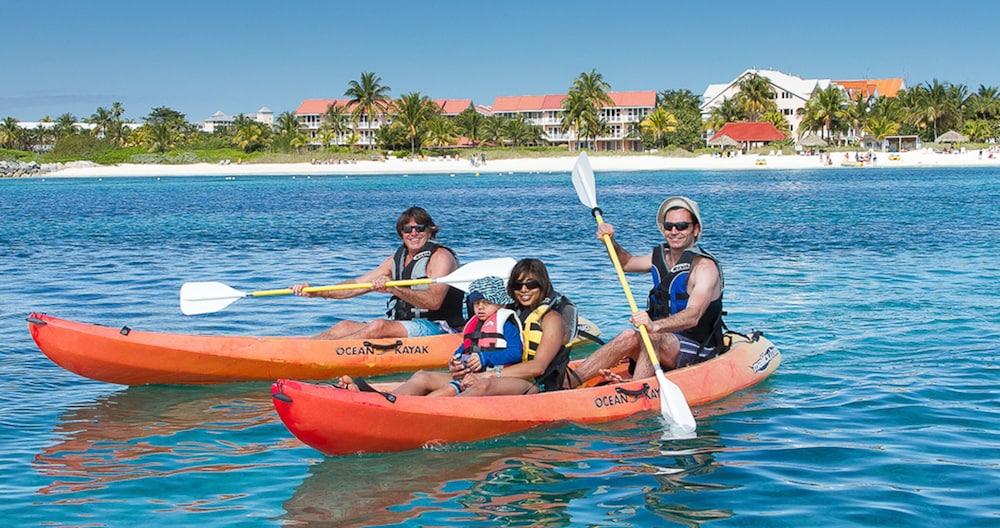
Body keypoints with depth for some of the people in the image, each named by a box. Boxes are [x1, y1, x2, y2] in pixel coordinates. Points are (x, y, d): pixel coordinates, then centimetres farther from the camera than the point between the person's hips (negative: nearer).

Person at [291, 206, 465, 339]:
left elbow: (434, 301, -24)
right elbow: (356, 286, 12)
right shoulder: (397, 259, 15)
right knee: (346, 326, -8)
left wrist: (393, 289, -37)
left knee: (379, 326, -31)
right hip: (403, 325, 8)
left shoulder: (440, 257, -8)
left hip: (437, 326, -8)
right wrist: (315, 292, -1)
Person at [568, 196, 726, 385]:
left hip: (698, 351, -6)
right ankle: (568, 381, -33)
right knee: (630, 337, -22)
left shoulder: (705, 266, -16)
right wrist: (611, 243, 6)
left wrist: (655, 325, -50)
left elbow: (693, 316, -32)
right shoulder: (661, 256, 8)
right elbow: (627, 263, 28)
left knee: (652, 337, -33)